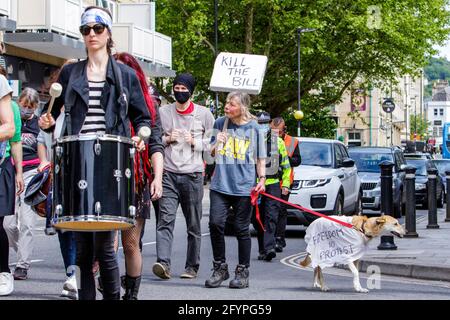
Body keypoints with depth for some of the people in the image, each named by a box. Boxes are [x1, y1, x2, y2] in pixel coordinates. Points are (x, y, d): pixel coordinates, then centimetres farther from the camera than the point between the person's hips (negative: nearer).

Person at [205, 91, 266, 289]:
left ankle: (242, 272, 13)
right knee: (215, 223, -10)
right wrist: (217, 143, -2)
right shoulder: (220, 124, 9)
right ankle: (220, 268, 5)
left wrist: (262, 179, -4)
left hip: (244, 186, -2)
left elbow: (260, 158, 9)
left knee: (242, 229, 2)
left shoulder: (253, 128, 3)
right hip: (220, 184, 2)